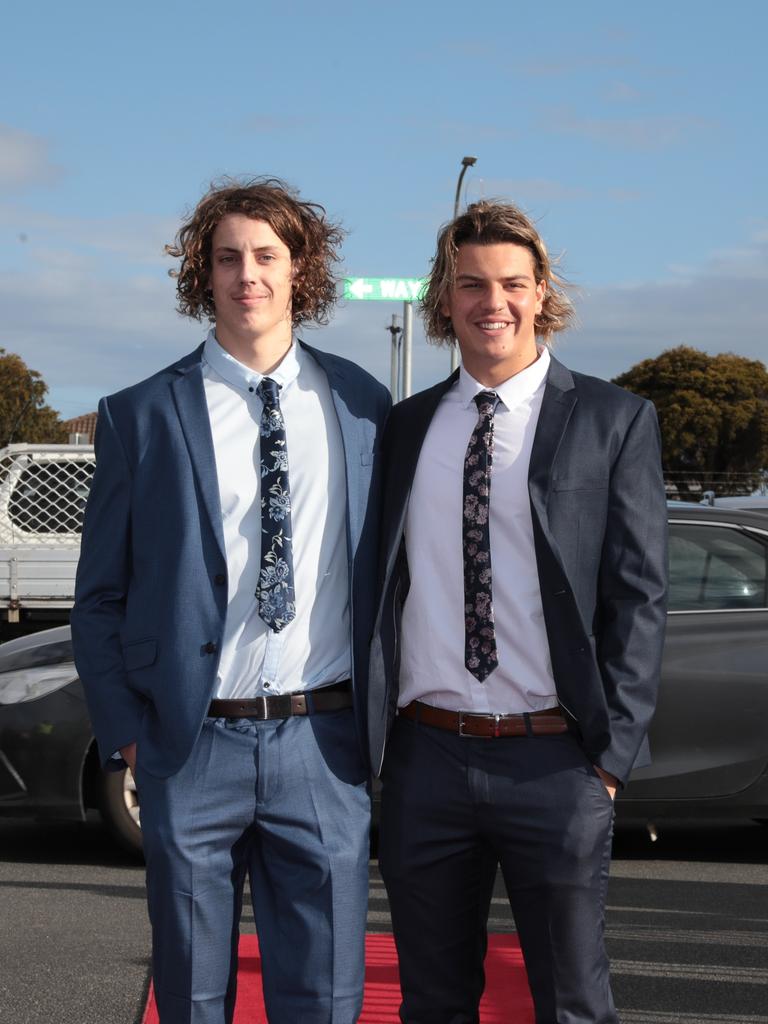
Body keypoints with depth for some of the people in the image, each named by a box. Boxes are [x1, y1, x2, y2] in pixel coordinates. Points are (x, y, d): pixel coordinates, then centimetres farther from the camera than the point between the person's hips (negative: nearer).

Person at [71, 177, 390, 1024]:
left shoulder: (361, 405, 5)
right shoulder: (141, 414, 1)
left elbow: (385, 563, 11)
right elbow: (99, 597, 5)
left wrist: (382, 717, 6)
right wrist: (125, 732, -2)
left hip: (325, 745, 1)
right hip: (191, 748, -1)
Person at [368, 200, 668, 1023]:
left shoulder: (614, 421, -1)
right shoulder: (406, 425, 9)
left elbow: (638, 594, -4)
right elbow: (382, 582, 12)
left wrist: (613, 750, -9)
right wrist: (370, 731, 5)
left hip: (553, 762, -3)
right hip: (424, 755, 3)